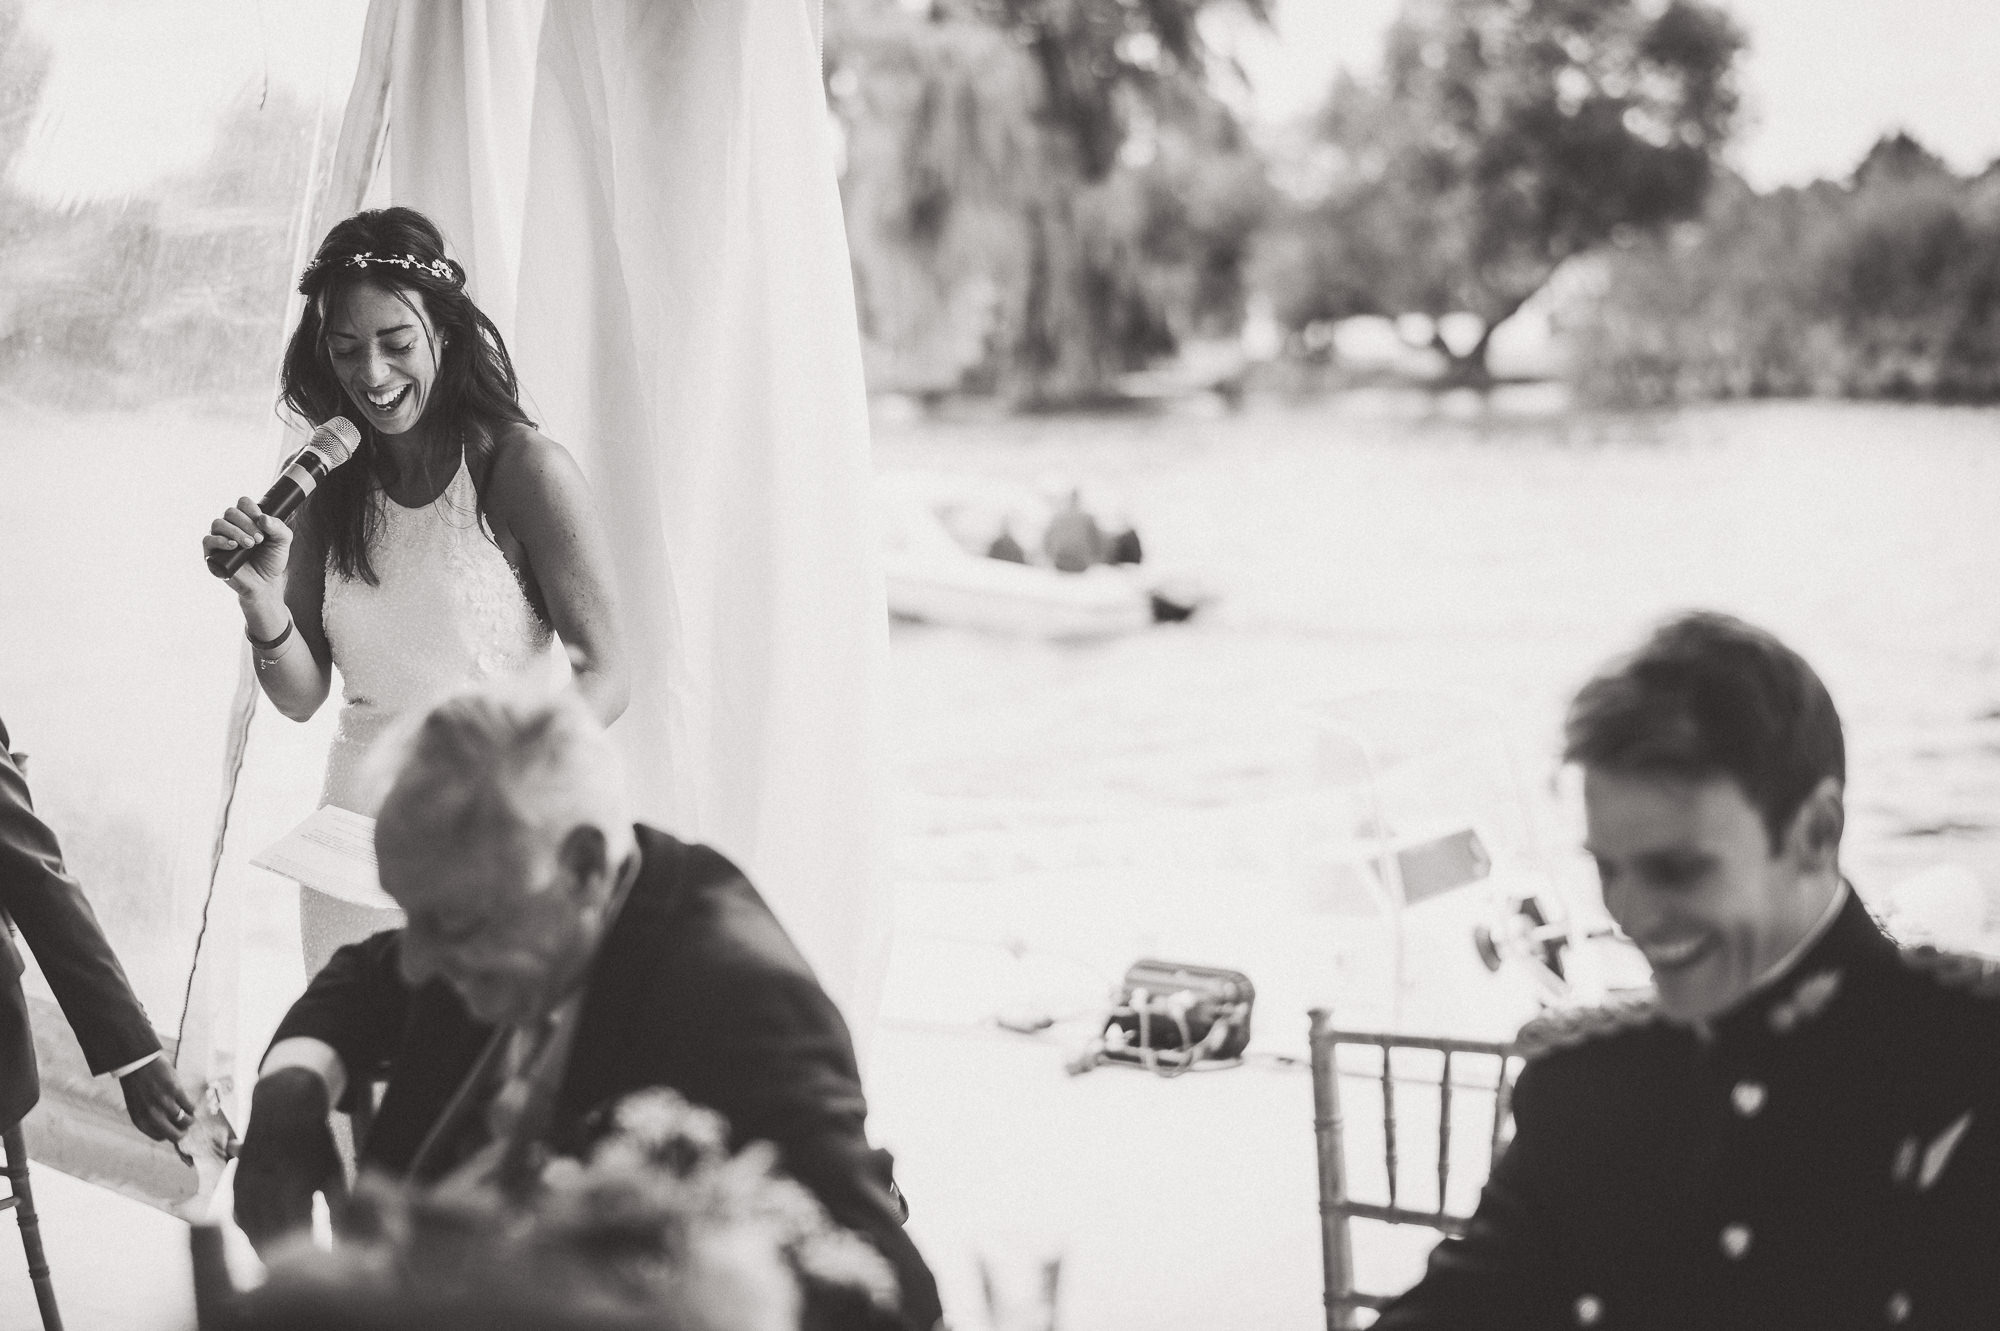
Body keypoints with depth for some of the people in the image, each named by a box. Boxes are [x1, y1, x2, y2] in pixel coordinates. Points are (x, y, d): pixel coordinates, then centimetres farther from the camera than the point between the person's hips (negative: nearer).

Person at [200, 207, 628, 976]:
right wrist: (264, 608, -13)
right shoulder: (327, 485, 4)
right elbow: (302, 698, 7)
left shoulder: (525, 470, -9)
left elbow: (604, 674, -11)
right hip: (355, 838, 4)